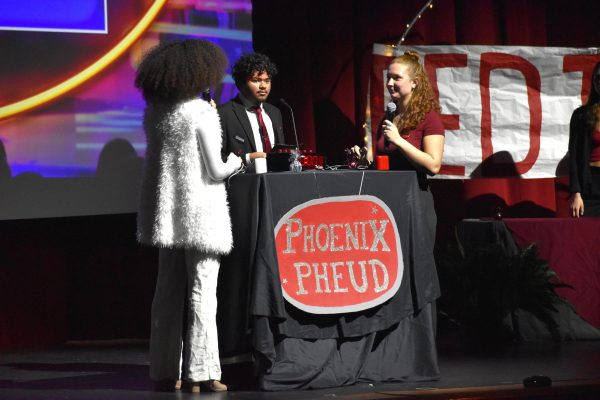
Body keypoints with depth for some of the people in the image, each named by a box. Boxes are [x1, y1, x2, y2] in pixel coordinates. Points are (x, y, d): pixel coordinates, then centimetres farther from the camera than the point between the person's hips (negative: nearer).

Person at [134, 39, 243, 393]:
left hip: (166, 213, 6)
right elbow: (216, 170, -12)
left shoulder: (154, 112, 6)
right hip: (200, 214, -6)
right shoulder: (203, 113, -12)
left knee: (168, 291, 11)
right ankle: (198, 373, -3)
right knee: (201, 291, -2)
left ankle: (165, 371, 13)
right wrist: (239, 159, 7)